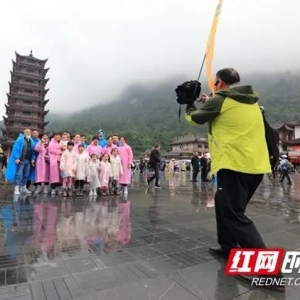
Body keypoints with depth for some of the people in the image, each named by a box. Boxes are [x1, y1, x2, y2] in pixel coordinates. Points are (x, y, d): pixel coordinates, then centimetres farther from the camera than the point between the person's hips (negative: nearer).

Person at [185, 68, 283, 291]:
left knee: (235, 216, -4)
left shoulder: (220, 99, -5)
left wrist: (191, 106, 30)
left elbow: (194, 119, 9)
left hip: (235, 165, -9)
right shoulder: (251, 102, 18)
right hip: (256, 165, 9)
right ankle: (228, 247, 33)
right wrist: (209, 103, 30)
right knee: (224, 203, 23)